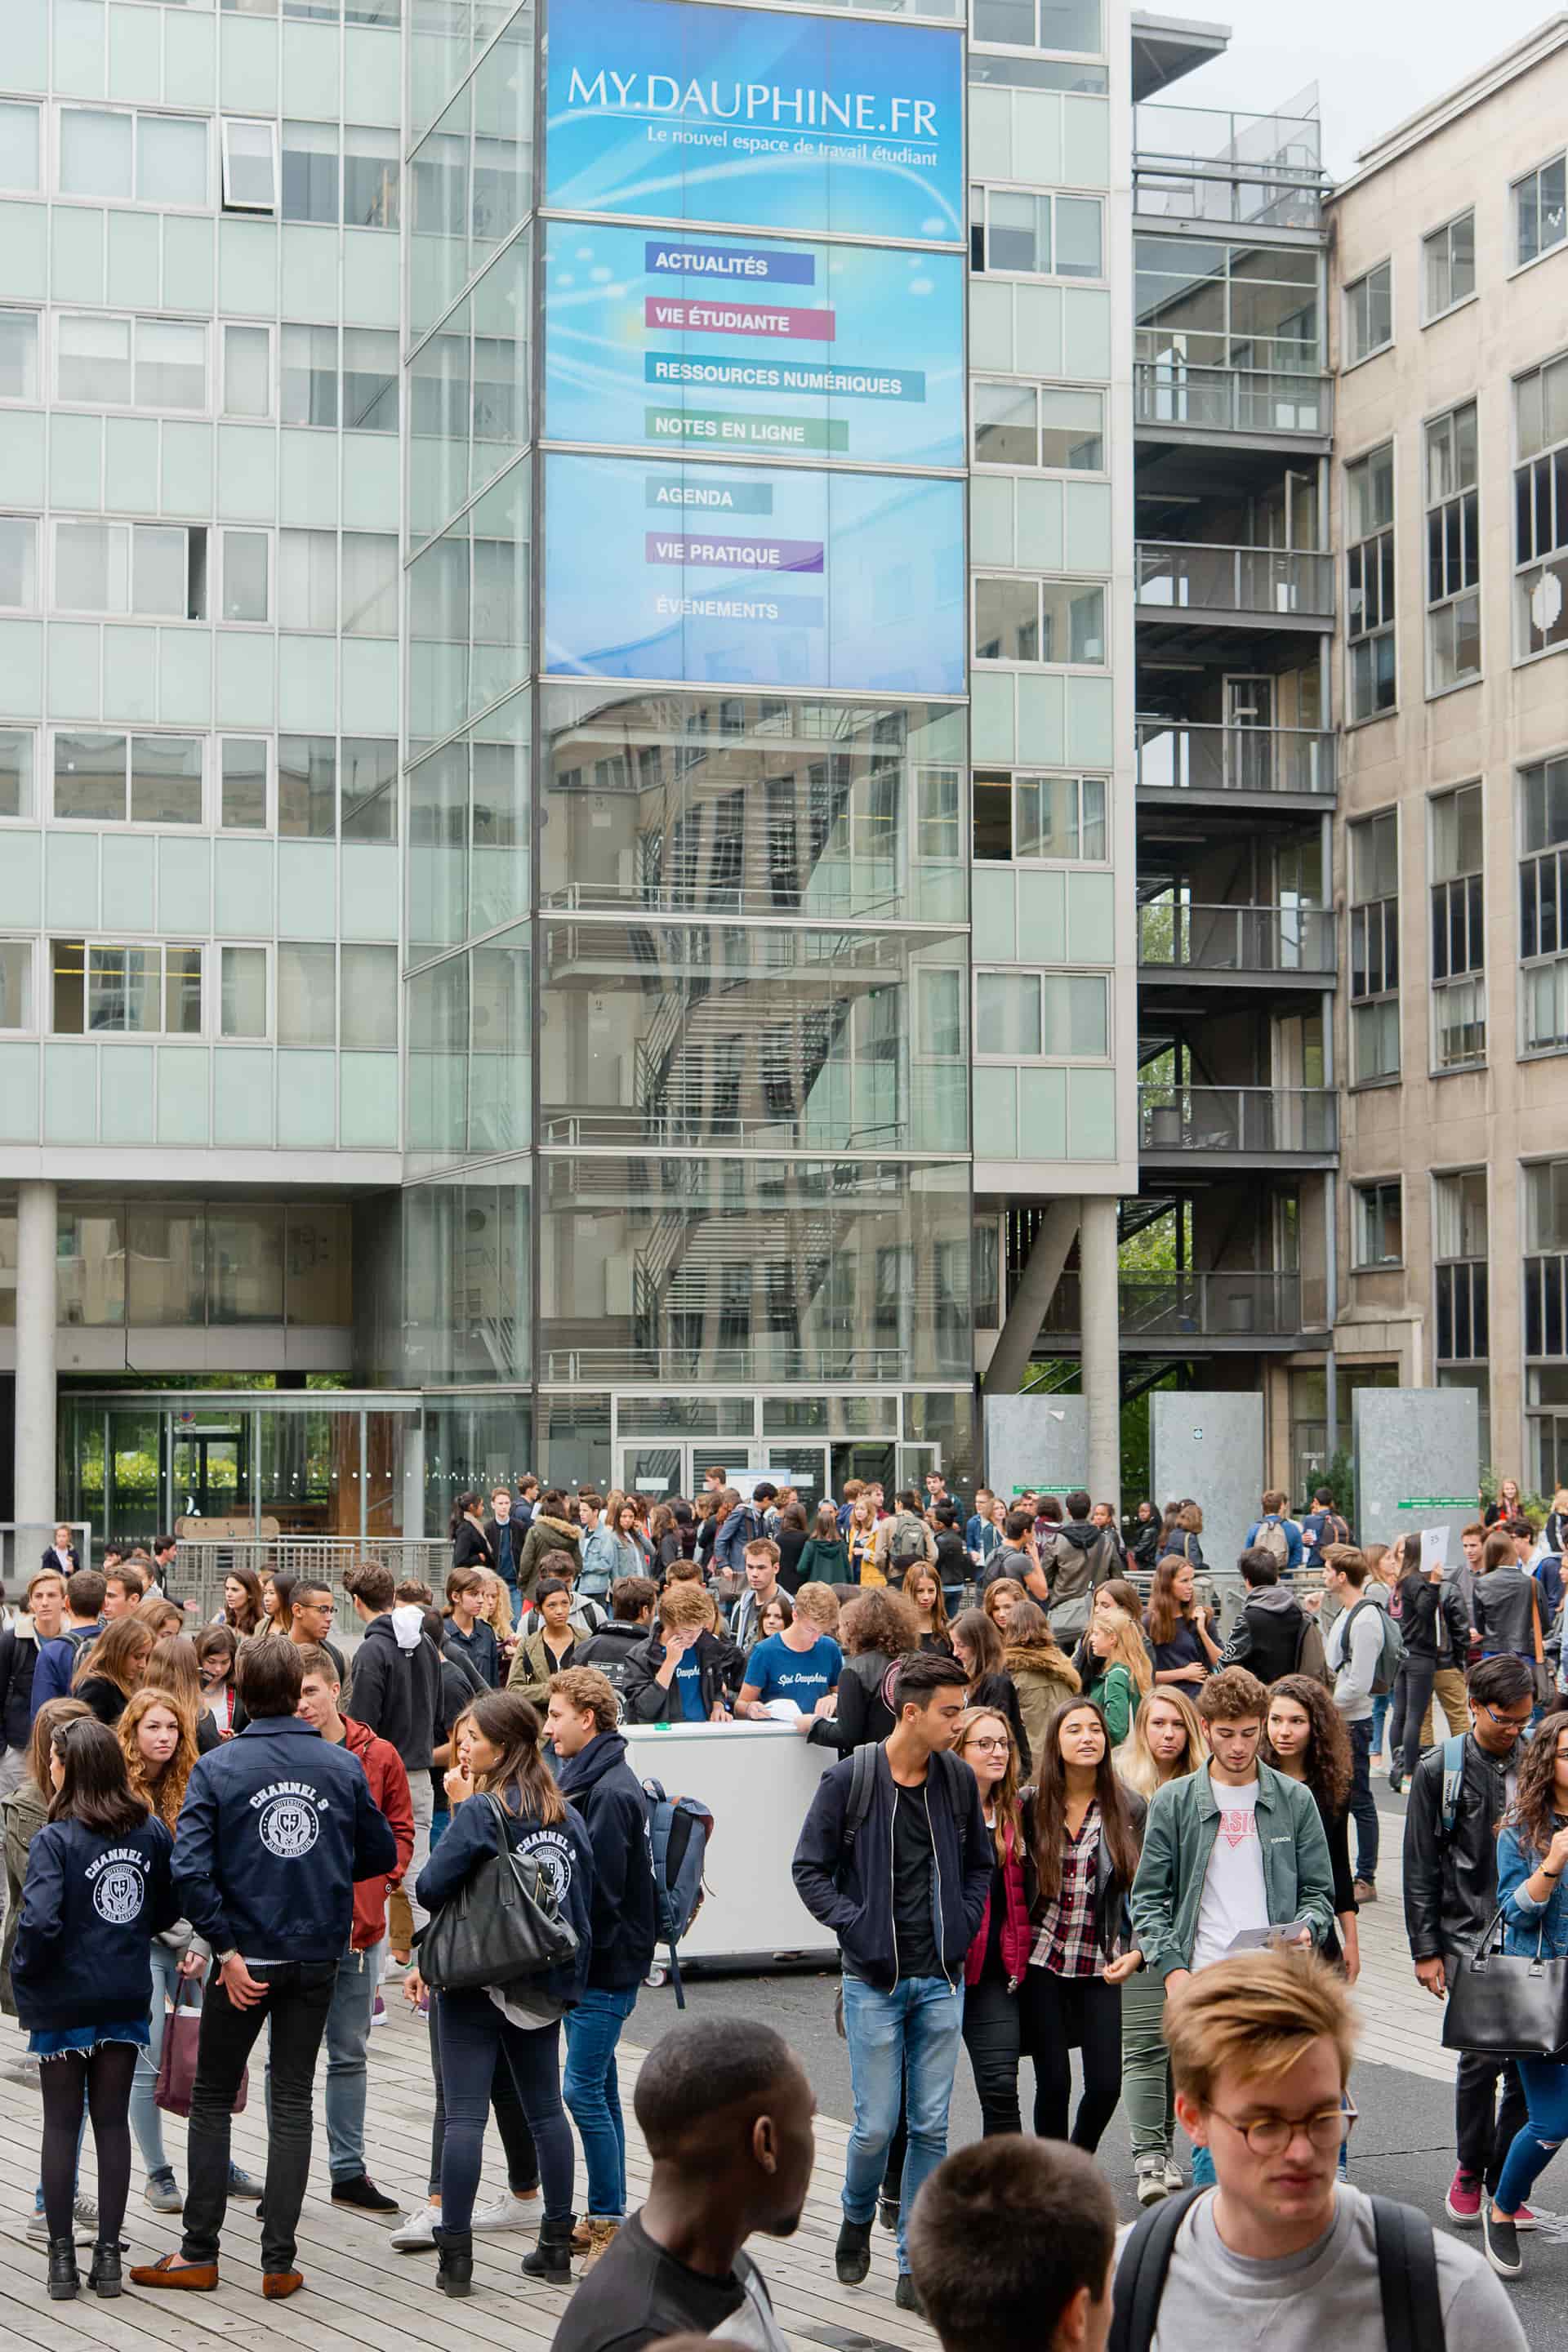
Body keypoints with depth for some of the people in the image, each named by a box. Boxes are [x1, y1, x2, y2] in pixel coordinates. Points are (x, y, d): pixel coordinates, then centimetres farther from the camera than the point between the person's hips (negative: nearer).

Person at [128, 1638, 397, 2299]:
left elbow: (190, 1868, -18)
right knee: (293, 2101, 9)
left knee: (211, 2098, 12)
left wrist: (226, 1949, -12)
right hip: (317, 1955, 2)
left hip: (245, 1958, -2)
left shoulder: (217, 1767, -9)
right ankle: (279, 2262, 8)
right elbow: (381, 1854, 5)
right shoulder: (343, 1766, -3)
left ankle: (199, 2253, 15)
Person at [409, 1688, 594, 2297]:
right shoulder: (567, 1815, 5)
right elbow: (583, 1899, 9)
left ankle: (455, 2257, 0)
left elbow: (432, 1888, -16)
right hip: (544, 1986, 6)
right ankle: (557, 2247, 19)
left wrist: (459, 1811, -4)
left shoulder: (480, 1811, -14)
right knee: (545, 2109, 14)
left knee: (465, 2116, -1)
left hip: (477, 1982, -6)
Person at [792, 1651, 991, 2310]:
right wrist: (857, 1927, -11)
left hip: (941, 1980, 3)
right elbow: (808, 1868, -3)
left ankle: (914, 2266, 12)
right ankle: (857, 2219, 30)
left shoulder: (958, 1780, 3)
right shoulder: (849, 1780, -8)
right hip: (875, 1981, -3)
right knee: (876, 2125, 0)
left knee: (931, 2127, 3)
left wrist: (965, 1924, 3)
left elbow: (980, 1863, 17)